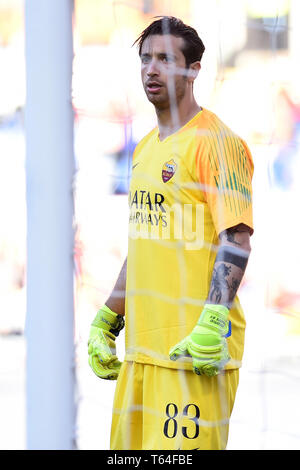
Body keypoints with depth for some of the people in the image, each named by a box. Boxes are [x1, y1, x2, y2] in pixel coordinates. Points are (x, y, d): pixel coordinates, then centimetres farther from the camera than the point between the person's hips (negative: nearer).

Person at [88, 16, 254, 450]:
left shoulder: (215, 142, -8)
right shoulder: (145, 148, 18)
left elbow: (236, 239, -15)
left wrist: (214, 321, -25)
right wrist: (107, 319, 22)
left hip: (195, 348, -8)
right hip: (142, 344, 8)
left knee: (183, 446, -12)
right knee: (128, 446, 7)